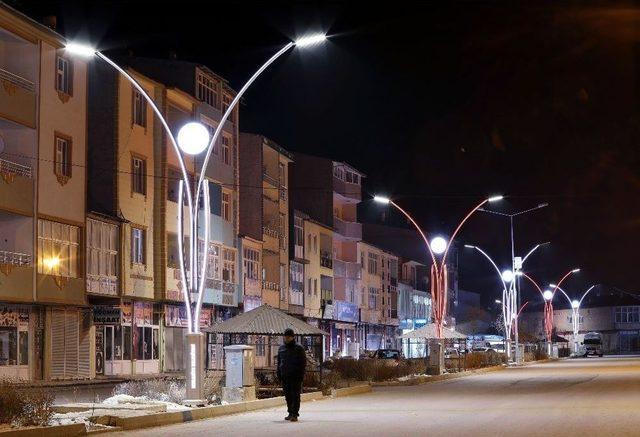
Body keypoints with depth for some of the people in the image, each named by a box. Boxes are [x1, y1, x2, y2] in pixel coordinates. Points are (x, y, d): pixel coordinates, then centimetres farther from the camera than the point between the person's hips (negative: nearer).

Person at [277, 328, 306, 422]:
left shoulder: (299, 348, 1)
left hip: (295, 376, -5)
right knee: (288, 396, 7)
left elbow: (303, 363, 0)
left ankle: (295, 414, -10)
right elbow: (279, 362, 21)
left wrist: (301, 375, -9)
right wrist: (279, 375, 13)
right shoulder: (281, 348, 15)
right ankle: (290, 413, 15)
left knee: (295, 396, -7)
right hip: (285, 377, 5)